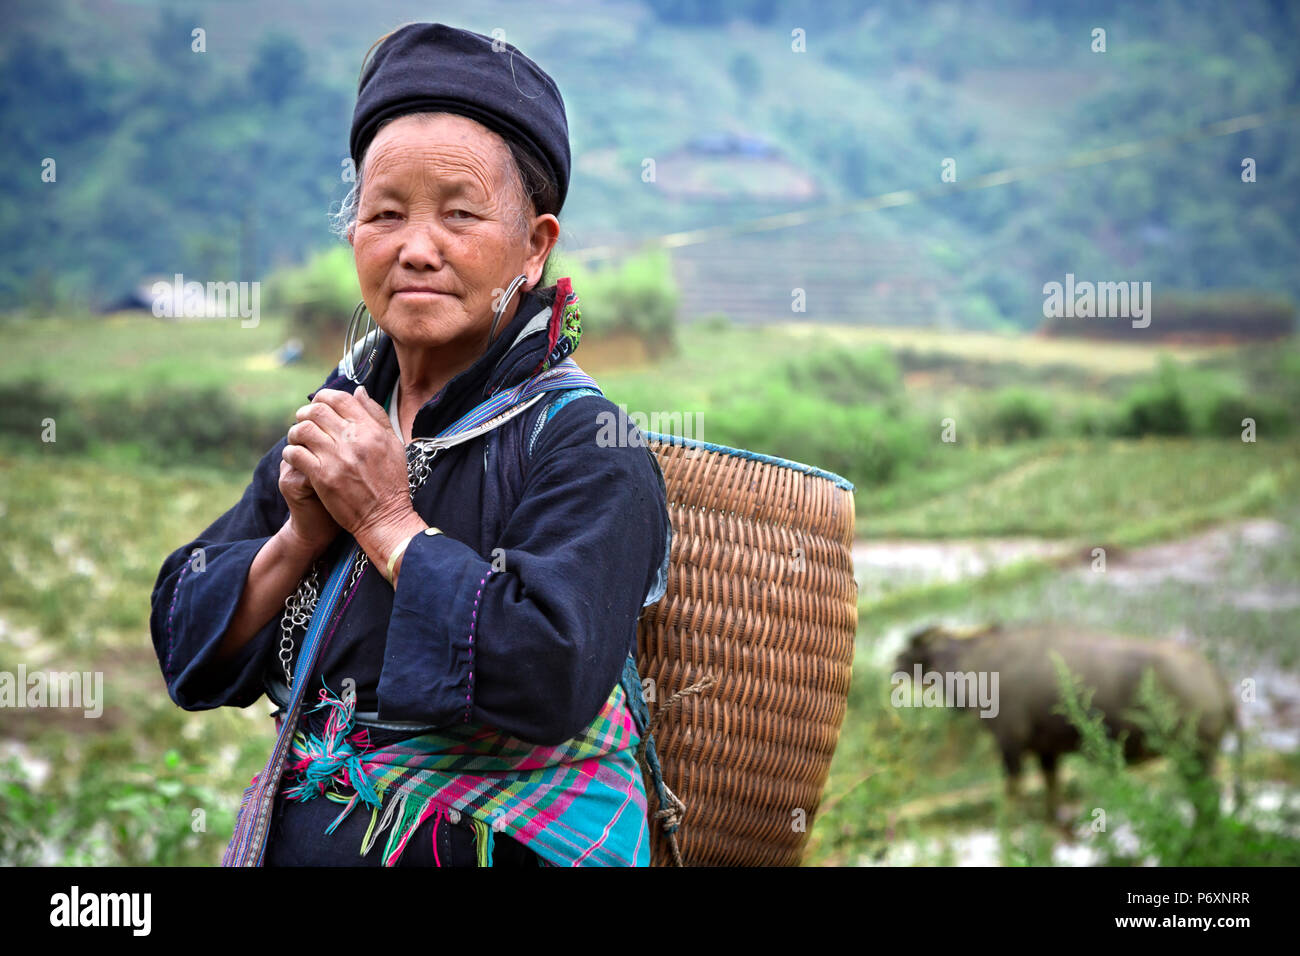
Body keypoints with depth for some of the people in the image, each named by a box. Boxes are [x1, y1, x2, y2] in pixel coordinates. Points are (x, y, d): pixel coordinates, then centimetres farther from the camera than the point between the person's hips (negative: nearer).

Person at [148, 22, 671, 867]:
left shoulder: (583, 444, -7)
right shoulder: (333, 420, 9)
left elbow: (554, 678, -22)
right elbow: (185, 649, 9)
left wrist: (387, 523, -13)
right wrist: (299, 537, -7)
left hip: (491, 844, -4)